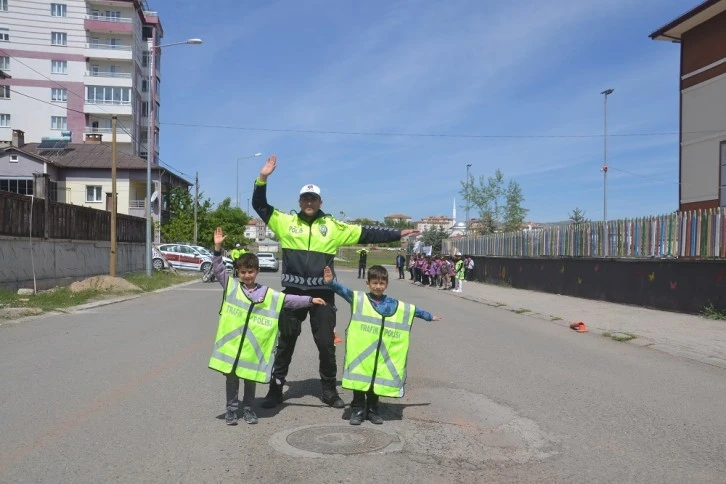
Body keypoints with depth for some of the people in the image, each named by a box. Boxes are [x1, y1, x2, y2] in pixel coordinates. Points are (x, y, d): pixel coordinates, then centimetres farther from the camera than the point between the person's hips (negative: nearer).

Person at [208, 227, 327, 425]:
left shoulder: (269, 295, 3)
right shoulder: (231, 287, 1)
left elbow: (289, 300, 4)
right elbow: (218, 270, -5)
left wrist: (310, 300, -2)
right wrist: (218, 248, -17)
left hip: (254, 344, 1)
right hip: (232, 342, -1)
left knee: (250, 378, 12)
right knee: (232, 378, 9)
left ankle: (248, 409, 27)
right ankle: (231, 409, 22)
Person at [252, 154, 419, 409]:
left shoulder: (333, 227, 4)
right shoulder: (286, 222, 4)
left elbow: (367, 234, 5)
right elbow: (260, 205, 4)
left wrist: (397, 234, 2)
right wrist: (262, 178, -10)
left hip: (323, 294, 0)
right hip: (293, 292, 0)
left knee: (326, 344, 8)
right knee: (285, 342, 9)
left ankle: (329, 390, 24)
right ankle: (276, 389, 21)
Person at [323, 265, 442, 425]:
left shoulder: (396, 306, 7)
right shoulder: (359, 299, -3)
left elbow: (414, 310, 20)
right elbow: (344, 291, -18)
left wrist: (429, 316, 29)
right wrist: (331, 282, -35)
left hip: (383, 355, 3)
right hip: (361, 351, -3)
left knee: (377, 380, 11)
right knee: (359, 379, 3)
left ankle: (372, 410, 26)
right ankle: (357, 409, 17)